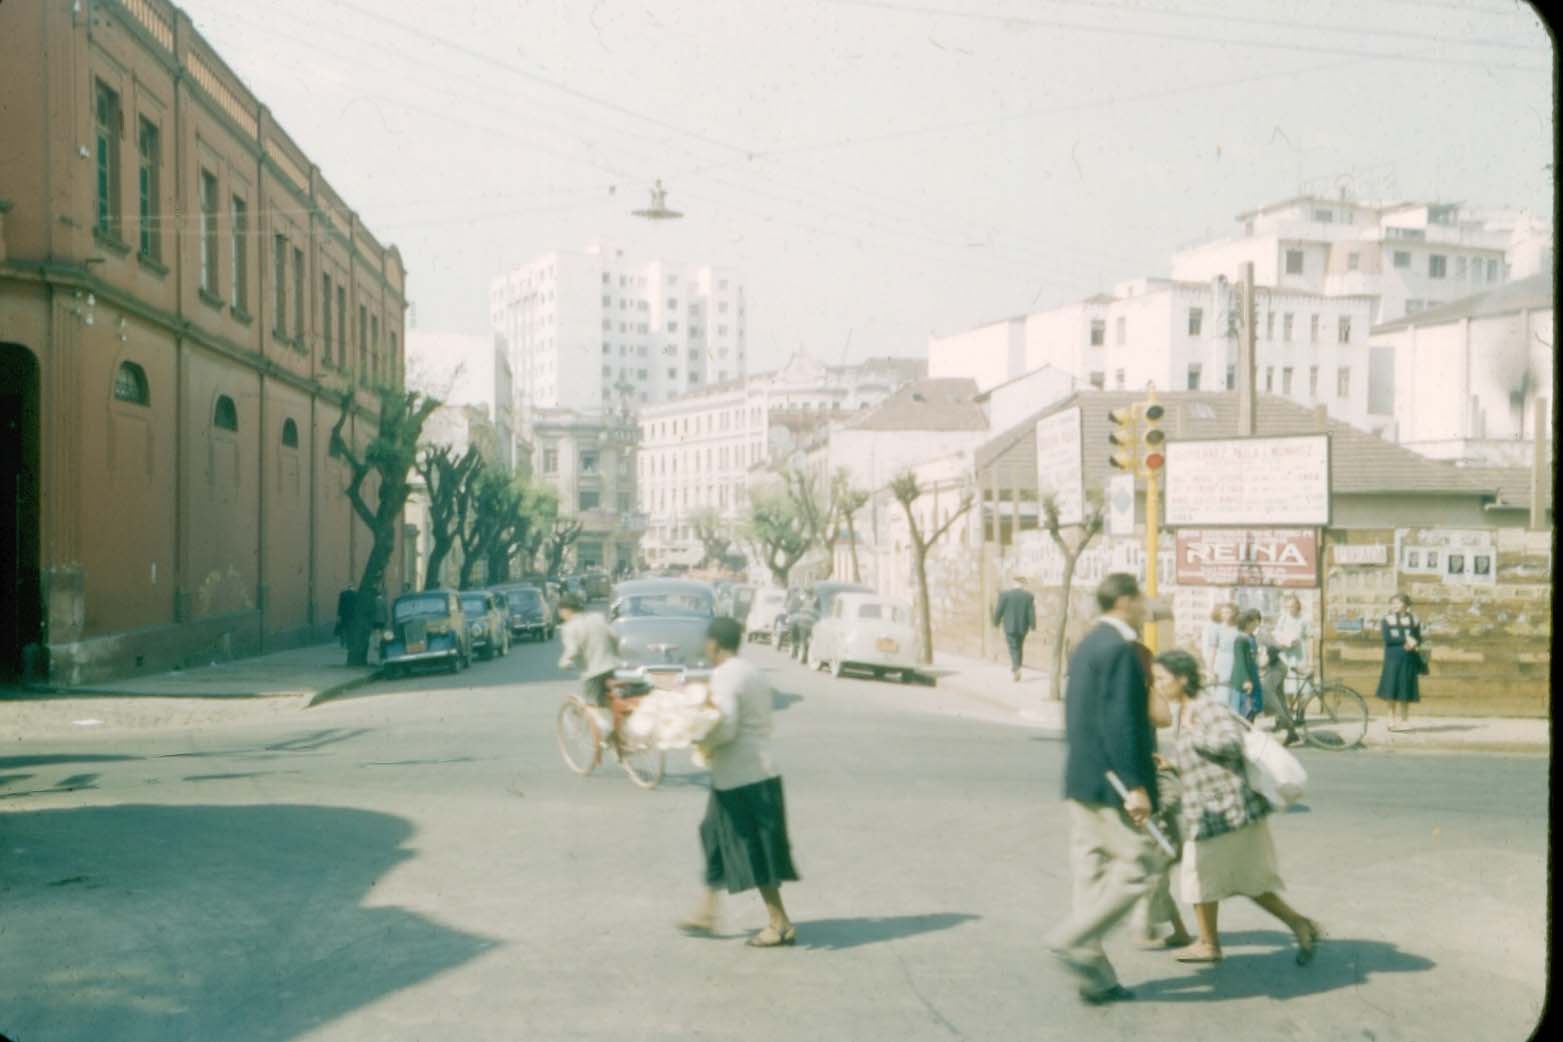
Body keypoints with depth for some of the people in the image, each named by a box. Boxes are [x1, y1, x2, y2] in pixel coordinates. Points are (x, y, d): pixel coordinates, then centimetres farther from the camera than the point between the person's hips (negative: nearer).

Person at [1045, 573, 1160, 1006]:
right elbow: (1119, 721, -22)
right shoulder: (1120, 649, -15)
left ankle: (1096, 978, 16)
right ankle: (1073, 939, -2)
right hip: (1110, 781, -10)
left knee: (1093, 872, 11)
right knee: (1140, 865, 0)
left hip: (1082, 779, 10)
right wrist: (1136, 785, -21)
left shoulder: (1087, 645, 14)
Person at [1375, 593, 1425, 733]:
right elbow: (1387, 639, -9)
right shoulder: (1387, 620, 4)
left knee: (1405, 690, 2)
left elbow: (1419, 640, 6)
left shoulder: (1413, 620, 10)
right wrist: (1405, 639, -16)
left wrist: (1413, 643, -16)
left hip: (1408, 659, 1)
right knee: (1391, 690, -2)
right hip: (1392, 658, -1)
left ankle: (1404, 720, 10)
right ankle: (1392, 719, 6)